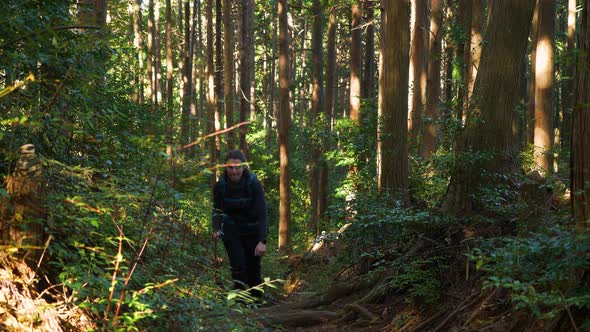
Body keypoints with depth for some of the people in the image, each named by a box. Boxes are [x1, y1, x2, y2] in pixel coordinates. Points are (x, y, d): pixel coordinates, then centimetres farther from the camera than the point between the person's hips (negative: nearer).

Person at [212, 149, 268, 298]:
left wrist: (262, 241, -33)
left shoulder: (254, 185, -22)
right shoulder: (220, 186, -13)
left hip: (252, 230, -1)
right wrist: (217, 229, -21)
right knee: (238, 267, -14)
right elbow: (217, 210, -2)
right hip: (232, 230, 1)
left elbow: (263, 214, -24)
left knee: (253, 269, 1)